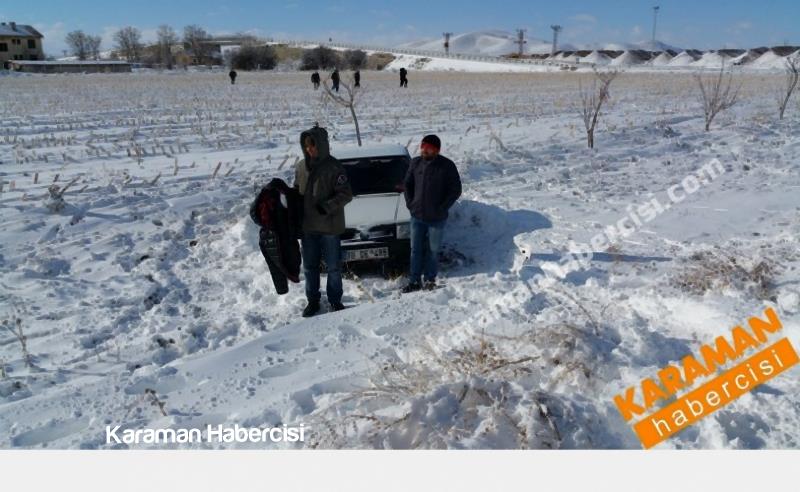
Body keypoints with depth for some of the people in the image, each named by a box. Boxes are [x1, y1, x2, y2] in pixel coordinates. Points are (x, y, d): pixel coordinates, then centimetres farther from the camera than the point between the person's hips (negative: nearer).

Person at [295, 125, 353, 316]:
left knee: (333, 266, 8)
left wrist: (327, 207, -23)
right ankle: (312, 300, 27)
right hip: (307, 226, 5)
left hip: (329, 227, -5)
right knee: (309, 266, 13)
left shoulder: (333, 167, -12)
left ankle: (335, 300, 24)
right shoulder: (301, 166, 4)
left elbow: (346, 194, -14)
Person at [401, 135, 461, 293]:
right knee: (416, 249, 8)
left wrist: (442, 208, -11)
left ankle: (430, 279, 22)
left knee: (432, 250, 8)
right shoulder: (415, 163, 1)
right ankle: (414, 281, 17)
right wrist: (410, 203, 2)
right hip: (417, 216, 3)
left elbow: (456, 190, -6)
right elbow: (407, 184, 12)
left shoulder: (447, 166, -9)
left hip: (436, 218, -3)